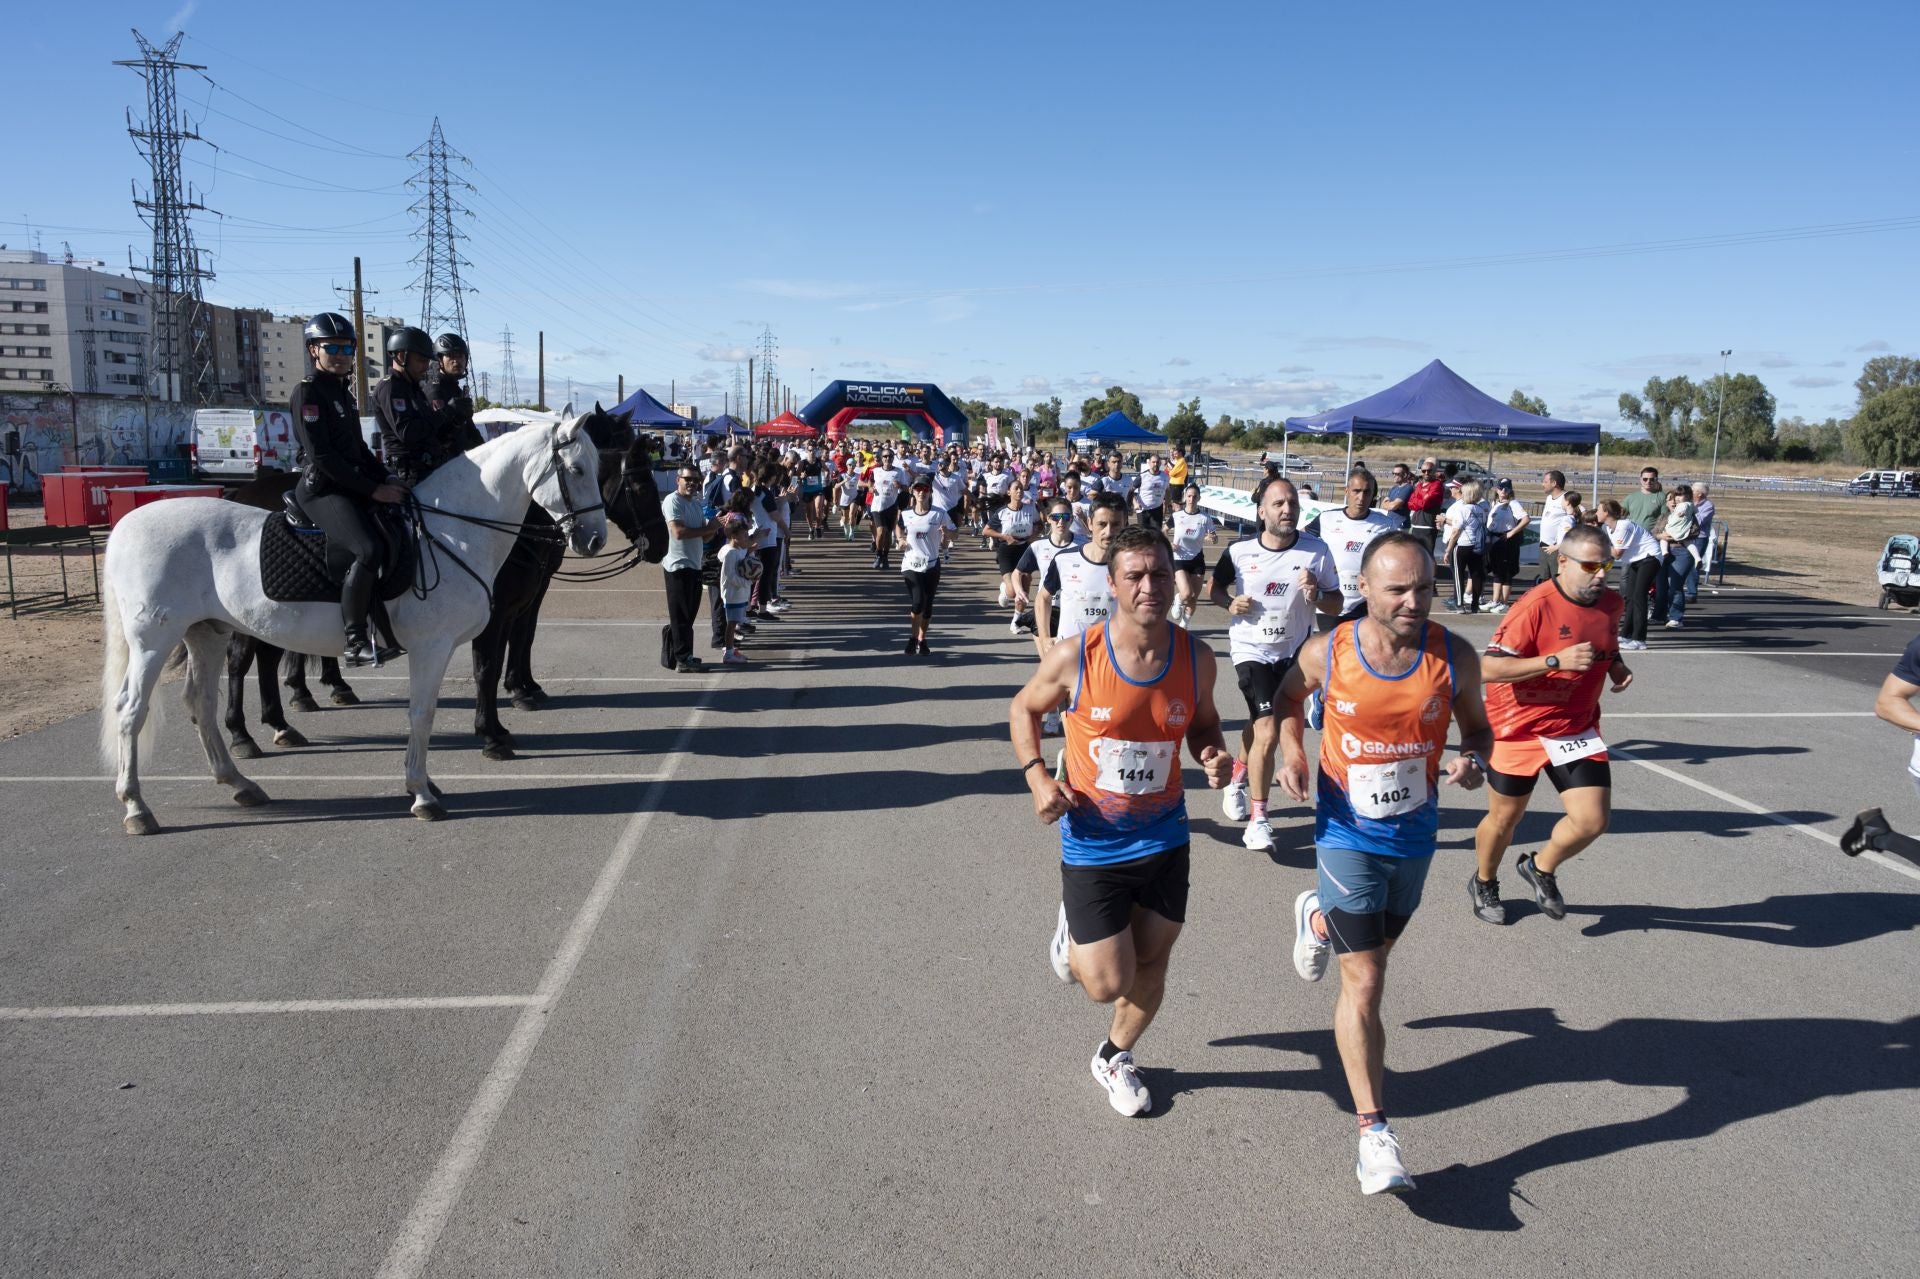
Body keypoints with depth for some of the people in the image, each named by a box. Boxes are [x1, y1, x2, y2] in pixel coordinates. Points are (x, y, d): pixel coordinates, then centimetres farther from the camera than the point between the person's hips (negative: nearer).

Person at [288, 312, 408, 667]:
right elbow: (321, 455, -17)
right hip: (323, 490, -10)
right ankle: (355, 642, -26)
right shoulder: (309, 391, -9)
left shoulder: (342, 390, 19)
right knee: (370, 549, -30)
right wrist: (373, 489, -18)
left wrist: (387, 477, 7)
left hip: (350, 487, 10)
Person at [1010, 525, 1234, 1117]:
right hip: (1093, 842, -3)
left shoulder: (1195, 657, -10)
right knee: (1108, 984, -1)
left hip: (1165, 838, 3)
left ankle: (1115, 1057, 45)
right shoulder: (1074, 658, -19)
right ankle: (1073, 932, 34)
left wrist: (1214, 757, -12)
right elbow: (1023, 709, 0)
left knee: (1150, 966, 15)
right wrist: (1037, 776, -14)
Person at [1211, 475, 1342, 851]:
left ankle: (1239, 775, 50)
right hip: (1251, 648, -3)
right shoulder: (1239, 552, -10)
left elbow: (1336, 605, -2)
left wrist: (1316, 595, -23)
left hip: (1293, 651, 3)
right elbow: (1216, 587, 8)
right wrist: (1230, 604, -13)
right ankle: (1258, 818, -2)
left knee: (1260, 725, 20)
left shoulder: (1317, 551, -9)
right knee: (1268, 731, -15)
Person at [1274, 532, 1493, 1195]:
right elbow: (1288, 697, 6)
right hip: (1348, 835, -3)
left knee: (1376, 946, 27)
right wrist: (1291, 751, -13)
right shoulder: (1326, 653, -16)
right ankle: (1374, 1134, 4)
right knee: (1364, 983, -6)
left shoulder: (1455, 657, -13)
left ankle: (1318, 916, 62)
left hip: (1414, 835, 3)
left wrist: (1474, 758, -19)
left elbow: (1476, 724, 4)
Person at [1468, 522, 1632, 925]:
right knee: (1504, 819, 11)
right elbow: (1488, 668, -27)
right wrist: (1556, 660, -33)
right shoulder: (1536, 606, -23)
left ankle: (1541, 869, 26)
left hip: (1576, 729, 5)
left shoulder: (1612, 603, -2)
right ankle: (1484, 883, 40)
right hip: (1519, 729, -5)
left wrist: (1615, 664, 1)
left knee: (1592, 820, -5)